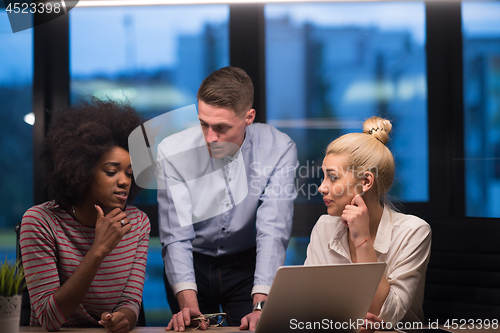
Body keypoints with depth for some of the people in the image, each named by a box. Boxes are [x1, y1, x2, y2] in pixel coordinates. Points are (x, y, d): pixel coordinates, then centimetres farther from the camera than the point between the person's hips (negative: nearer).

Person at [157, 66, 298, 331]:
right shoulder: (172, 152, -18)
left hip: (248, 262, -1)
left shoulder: (278, 149, -18)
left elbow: (273, 231, -23)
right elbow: (176, 237, -20)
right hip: (192, 263, 1)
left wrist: (261, 306, -35)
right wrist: (188, 304, -35)